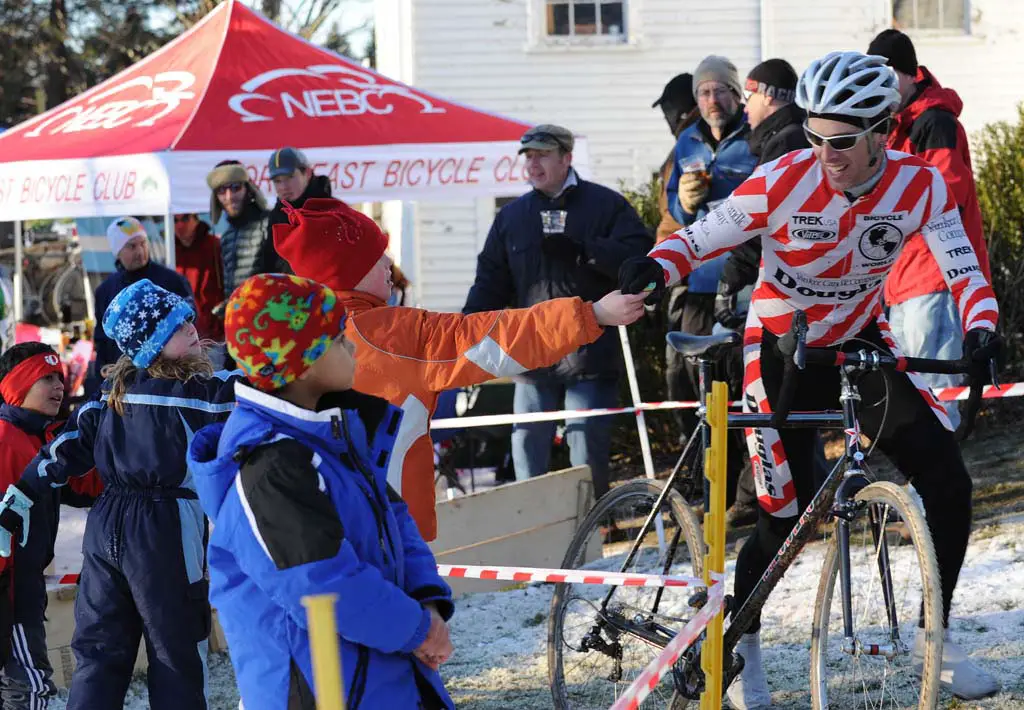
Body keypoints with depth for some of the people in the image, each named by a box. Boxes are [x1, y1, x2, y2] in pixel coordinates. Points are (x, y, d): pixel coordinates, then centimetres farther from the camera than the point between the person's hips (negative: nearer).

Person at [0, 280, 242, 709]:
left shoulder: (113, 392, 9)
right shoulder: (196, 393, -10)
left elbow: (66, 450, 10)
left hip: (106, 525, 7)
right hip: (164, 529, -7)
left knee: (98, 650, 13)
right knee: (177, 654, 4)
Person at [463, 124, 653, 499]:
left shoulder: (606, 205, 3)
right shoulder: (512, 215, 15)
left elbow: (637, 255, -10)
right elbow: (491, 280, 15)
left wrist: (581, 250, -18)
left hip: (590, 352, -4)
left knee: (587, 454, -4)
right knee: (527, 448, 3)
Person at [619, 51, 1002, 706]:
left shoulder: (919, 185, -16)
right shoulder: (784, 182, -23)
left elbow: (961, 264, -17)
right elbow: (702, 238, -18)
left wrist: (982, 326, -37)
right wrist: (653, 268, -40)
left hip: (861, 344, 3)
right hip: (782, 351, -3)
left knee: (949, 482, -9)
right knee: (787, 518, -5)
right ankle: (739, 644, 21)